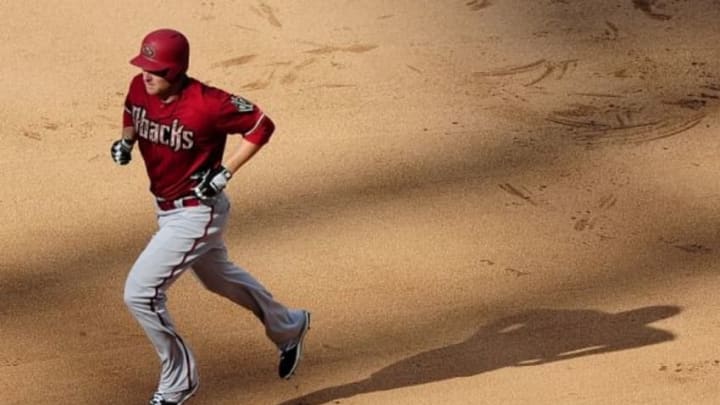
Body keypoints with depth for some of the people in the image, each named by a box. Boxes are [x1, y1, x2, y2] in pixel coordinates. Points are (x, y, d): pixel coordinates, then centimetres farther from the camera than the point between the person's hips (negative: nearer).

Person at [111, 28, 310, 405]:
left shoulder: (206, 104, -29)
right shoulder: (139, 88, -8)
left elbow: (261, 125, -19)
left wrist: (224, 173, -22)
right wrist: (125, 140, -5)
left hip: (197, 213, -9)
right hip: (166, 208, 9)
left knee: (140, 293, -13)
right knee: (219, 277, 29)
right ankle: (287, 327, 53)